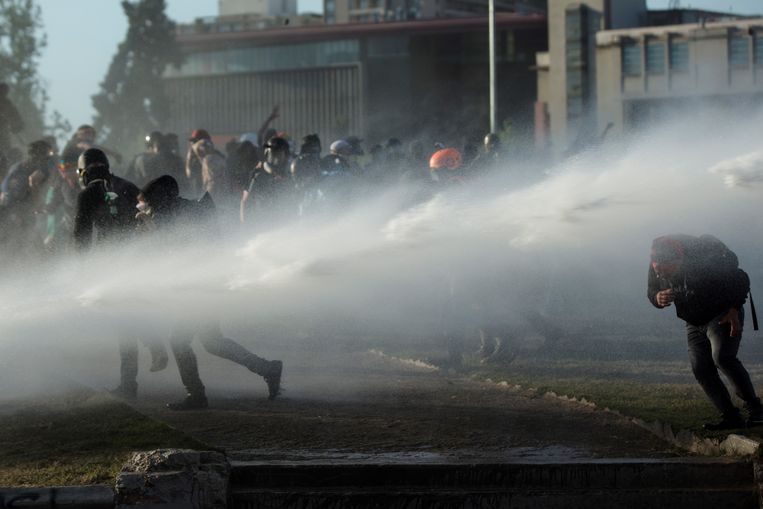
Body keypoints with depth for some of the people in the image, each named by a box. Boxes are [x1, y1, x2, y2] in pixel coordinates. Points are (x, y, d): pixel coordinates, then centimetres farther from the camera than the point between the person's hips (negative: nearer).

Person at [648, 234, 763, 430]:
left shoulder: (705, 263, -30)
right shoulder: (657, 270, -13)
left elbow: (741, 280, -18)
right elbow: (652, 291, 4)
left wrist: (734, 310, -22)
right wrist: (658, 298, -20)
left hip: (723, 316, -7)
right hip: (695, 324, 7)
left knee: (722, 357, -26)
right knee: (701, 370, -7)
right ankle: (731, 417, -4)